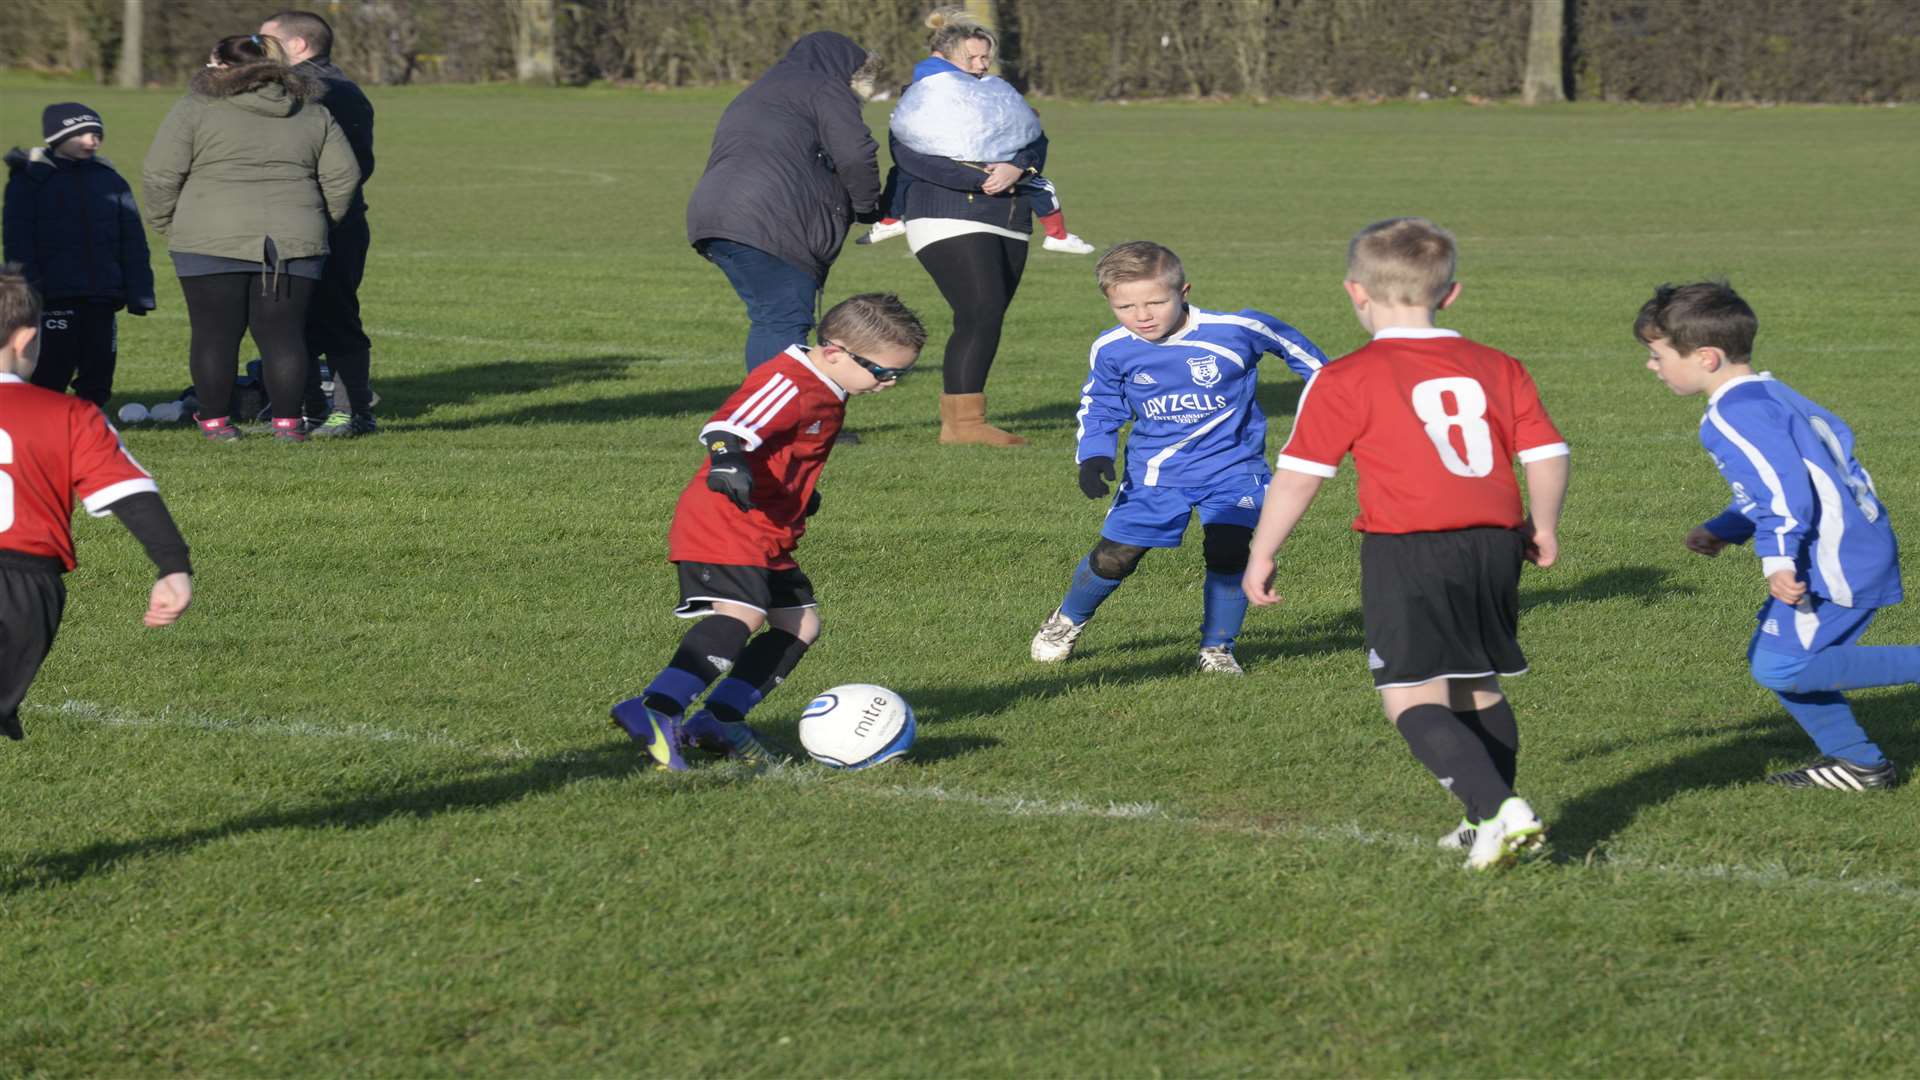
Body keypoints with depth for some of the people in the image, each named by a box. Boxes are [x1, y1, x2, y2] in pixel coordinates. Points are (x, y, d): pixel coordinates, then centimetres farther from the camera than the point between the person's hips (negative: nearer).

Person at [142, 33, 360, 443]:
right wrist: (320, 223, 20)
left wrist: (166, 225, 10)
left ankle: (214, 420, 8)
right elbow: (343, 174, 10)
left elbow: (161, 174, -3)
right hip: (293, 241, 3)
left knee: (215, 332, 4)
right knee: (283, 333, 5)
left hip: (211, 240, -3)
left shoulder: (196, 109, 1)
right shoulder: (313, 113, 13)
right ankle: (287, 421, 4)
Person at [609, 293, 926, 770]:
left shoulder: (825, 391, 14)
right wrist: (728, 459, -50)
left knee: (800, 623, 11)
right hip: (724, 526, -11)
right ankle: (654, 711, -36)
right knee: (743, 612, -28)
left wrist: (803, 493, 46)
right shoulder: (788, 384, -18)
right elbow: (726, 426, -32)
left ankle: (718, 720, 11)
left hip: (768, 535, 11)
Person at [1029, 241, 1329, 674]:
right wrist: (1093, 457, -8)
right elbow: (1099, 407, 8)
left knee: (1226, 552, -20)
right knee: (1114, 555, 2)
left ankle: (1218, 649, 1)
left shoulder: (1234, 331, -18)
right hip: (1154, 472, 2)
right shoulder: (1111, 351, -10)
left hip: (1230, 464, -2)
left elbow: (1288, 343, 3)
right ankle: (1067, 621, 32)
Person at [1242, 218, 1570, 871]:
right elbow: (1547, 455, 10)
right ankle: (1489, 826, 26)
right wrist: (1542, 529, 26)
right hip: (1493, 545, 6)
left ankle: (1499, 810, -25)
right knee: (1477, 691, 21)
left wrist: (1261, 555, 6)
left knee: (1414, 700, -8)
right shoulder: (1498, 369, 11)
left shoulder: (1345, 381, -3)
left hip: (1407, 551, -6)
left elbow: (1298, 474, -3)